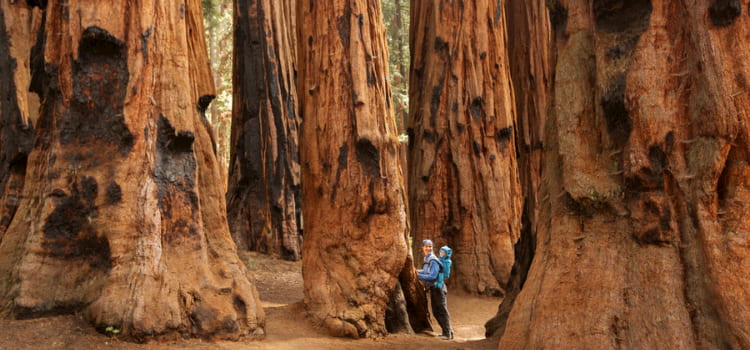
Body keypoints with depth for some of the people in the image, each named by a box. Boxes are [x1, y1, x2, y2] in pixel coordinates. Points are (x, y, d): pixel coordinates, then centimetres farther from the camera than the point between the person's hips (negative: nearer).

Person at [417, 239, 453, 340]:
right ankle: (448, 331, 24)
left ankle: (447, 333, 3)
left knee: (442, 311, -3)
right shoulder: (427, 259, 10)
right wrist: (417, 271, 10)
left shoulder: (433, 261, -19)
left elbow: (433, 276, -24)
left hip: (438, 288, -10)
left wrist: (419, 276, -19)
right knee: (435, 312, 14)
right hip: (432, 288, 10)